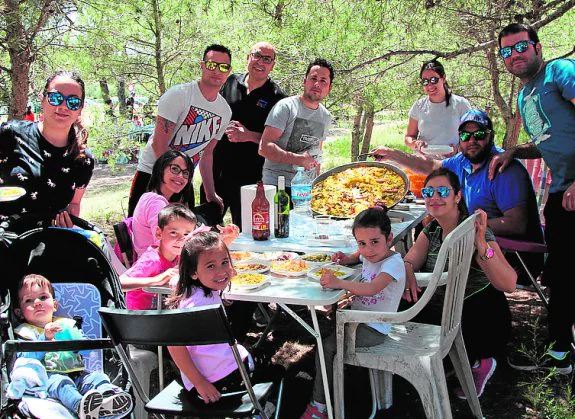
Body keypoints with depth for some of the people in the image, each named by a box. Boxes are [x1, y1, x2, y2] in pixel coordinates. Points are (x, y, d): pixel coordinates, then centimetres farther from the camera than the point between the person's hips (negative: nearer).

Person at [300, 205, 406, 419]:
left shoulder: (393, 263, -22)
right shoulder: (368, 254, 2)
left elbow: (372, 289, -39)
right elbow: (356, 257, 28)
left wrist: (339, 283, -45)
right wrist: (344, 258, 5)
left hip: (374, 329, -9)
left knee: (327, 345, -18)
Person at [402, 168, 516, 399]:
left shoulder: (474, 231, -21)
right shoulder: (432, 229, 2)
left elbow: (508, 284, -32)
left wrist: (481, 244, -43)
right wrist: (407, 271, -34)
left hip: (480, 318, -7)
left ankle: (476, 364, 8)